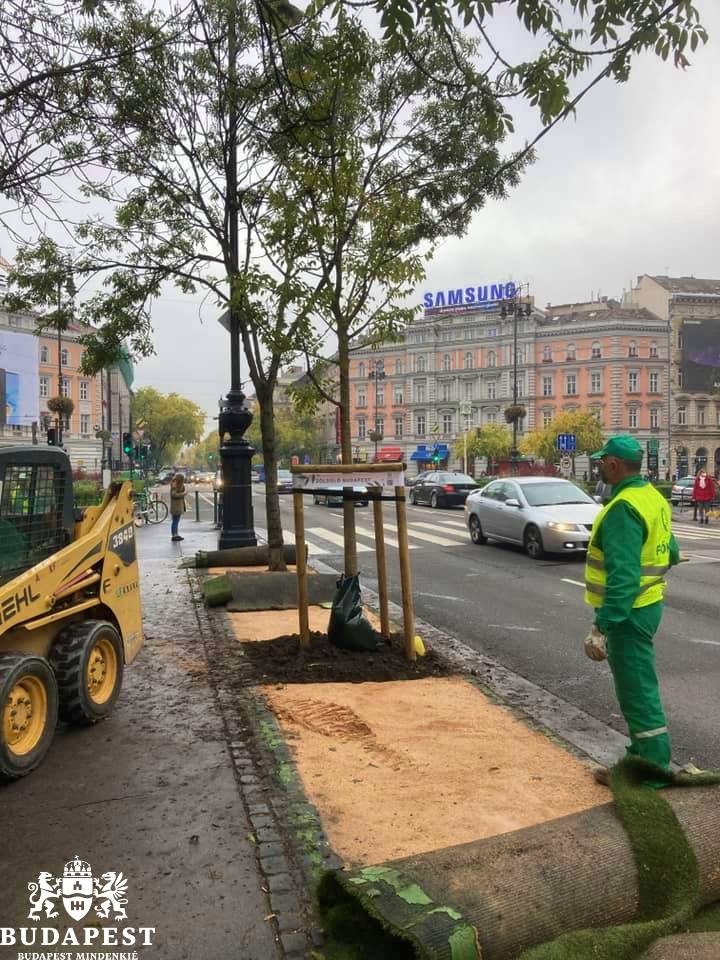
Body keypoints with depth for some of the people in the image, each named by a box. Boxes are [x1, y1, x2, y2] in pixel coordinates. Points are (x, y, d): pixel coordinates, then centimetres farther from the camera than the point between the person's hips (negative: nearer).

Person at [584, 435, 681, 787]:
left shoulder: (623, 508, -23)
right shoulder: (653, 497, 7)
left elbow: (623, 576, -29)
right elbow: (671, 554, 18)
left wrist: (602, 627, -29)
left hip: (629, 613, -10)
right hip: (647, 605, 10)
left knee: (637, 692, 1)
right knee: (639, 687, 19)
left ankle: (652, 771, 12)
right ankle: (641, 759, 31)